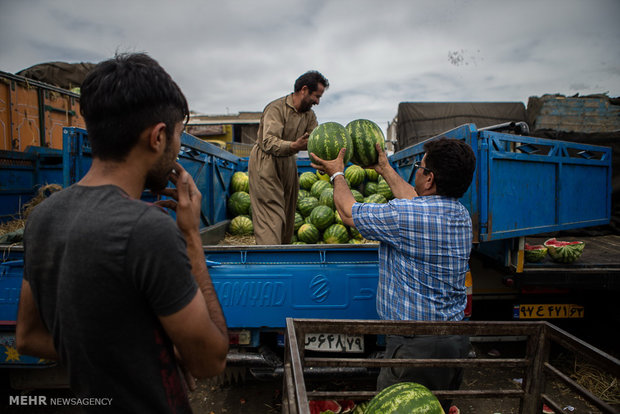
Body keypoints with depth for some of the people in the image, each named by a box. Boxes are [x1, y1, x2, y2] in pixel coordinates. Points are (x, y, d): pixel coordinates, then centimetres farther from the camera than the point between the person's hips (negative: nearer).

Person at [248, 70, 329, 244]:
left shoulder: (309, 114, 6)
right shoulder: (276, 108, -18)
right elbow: (269, 142, -30)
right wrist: (294, 146, -46)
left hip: (288, 162, 8)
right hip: (265, 162, -8)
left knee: (288, 214, 10)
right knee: (271, 215, -14)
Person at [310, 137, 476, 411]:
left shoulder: (402, 216, -22)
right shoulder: (463, 216, 3)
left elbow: (348, 212, -6)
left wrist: (337, 174, 12)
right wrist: (385, 169, 31)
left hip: (417, 346, -8)